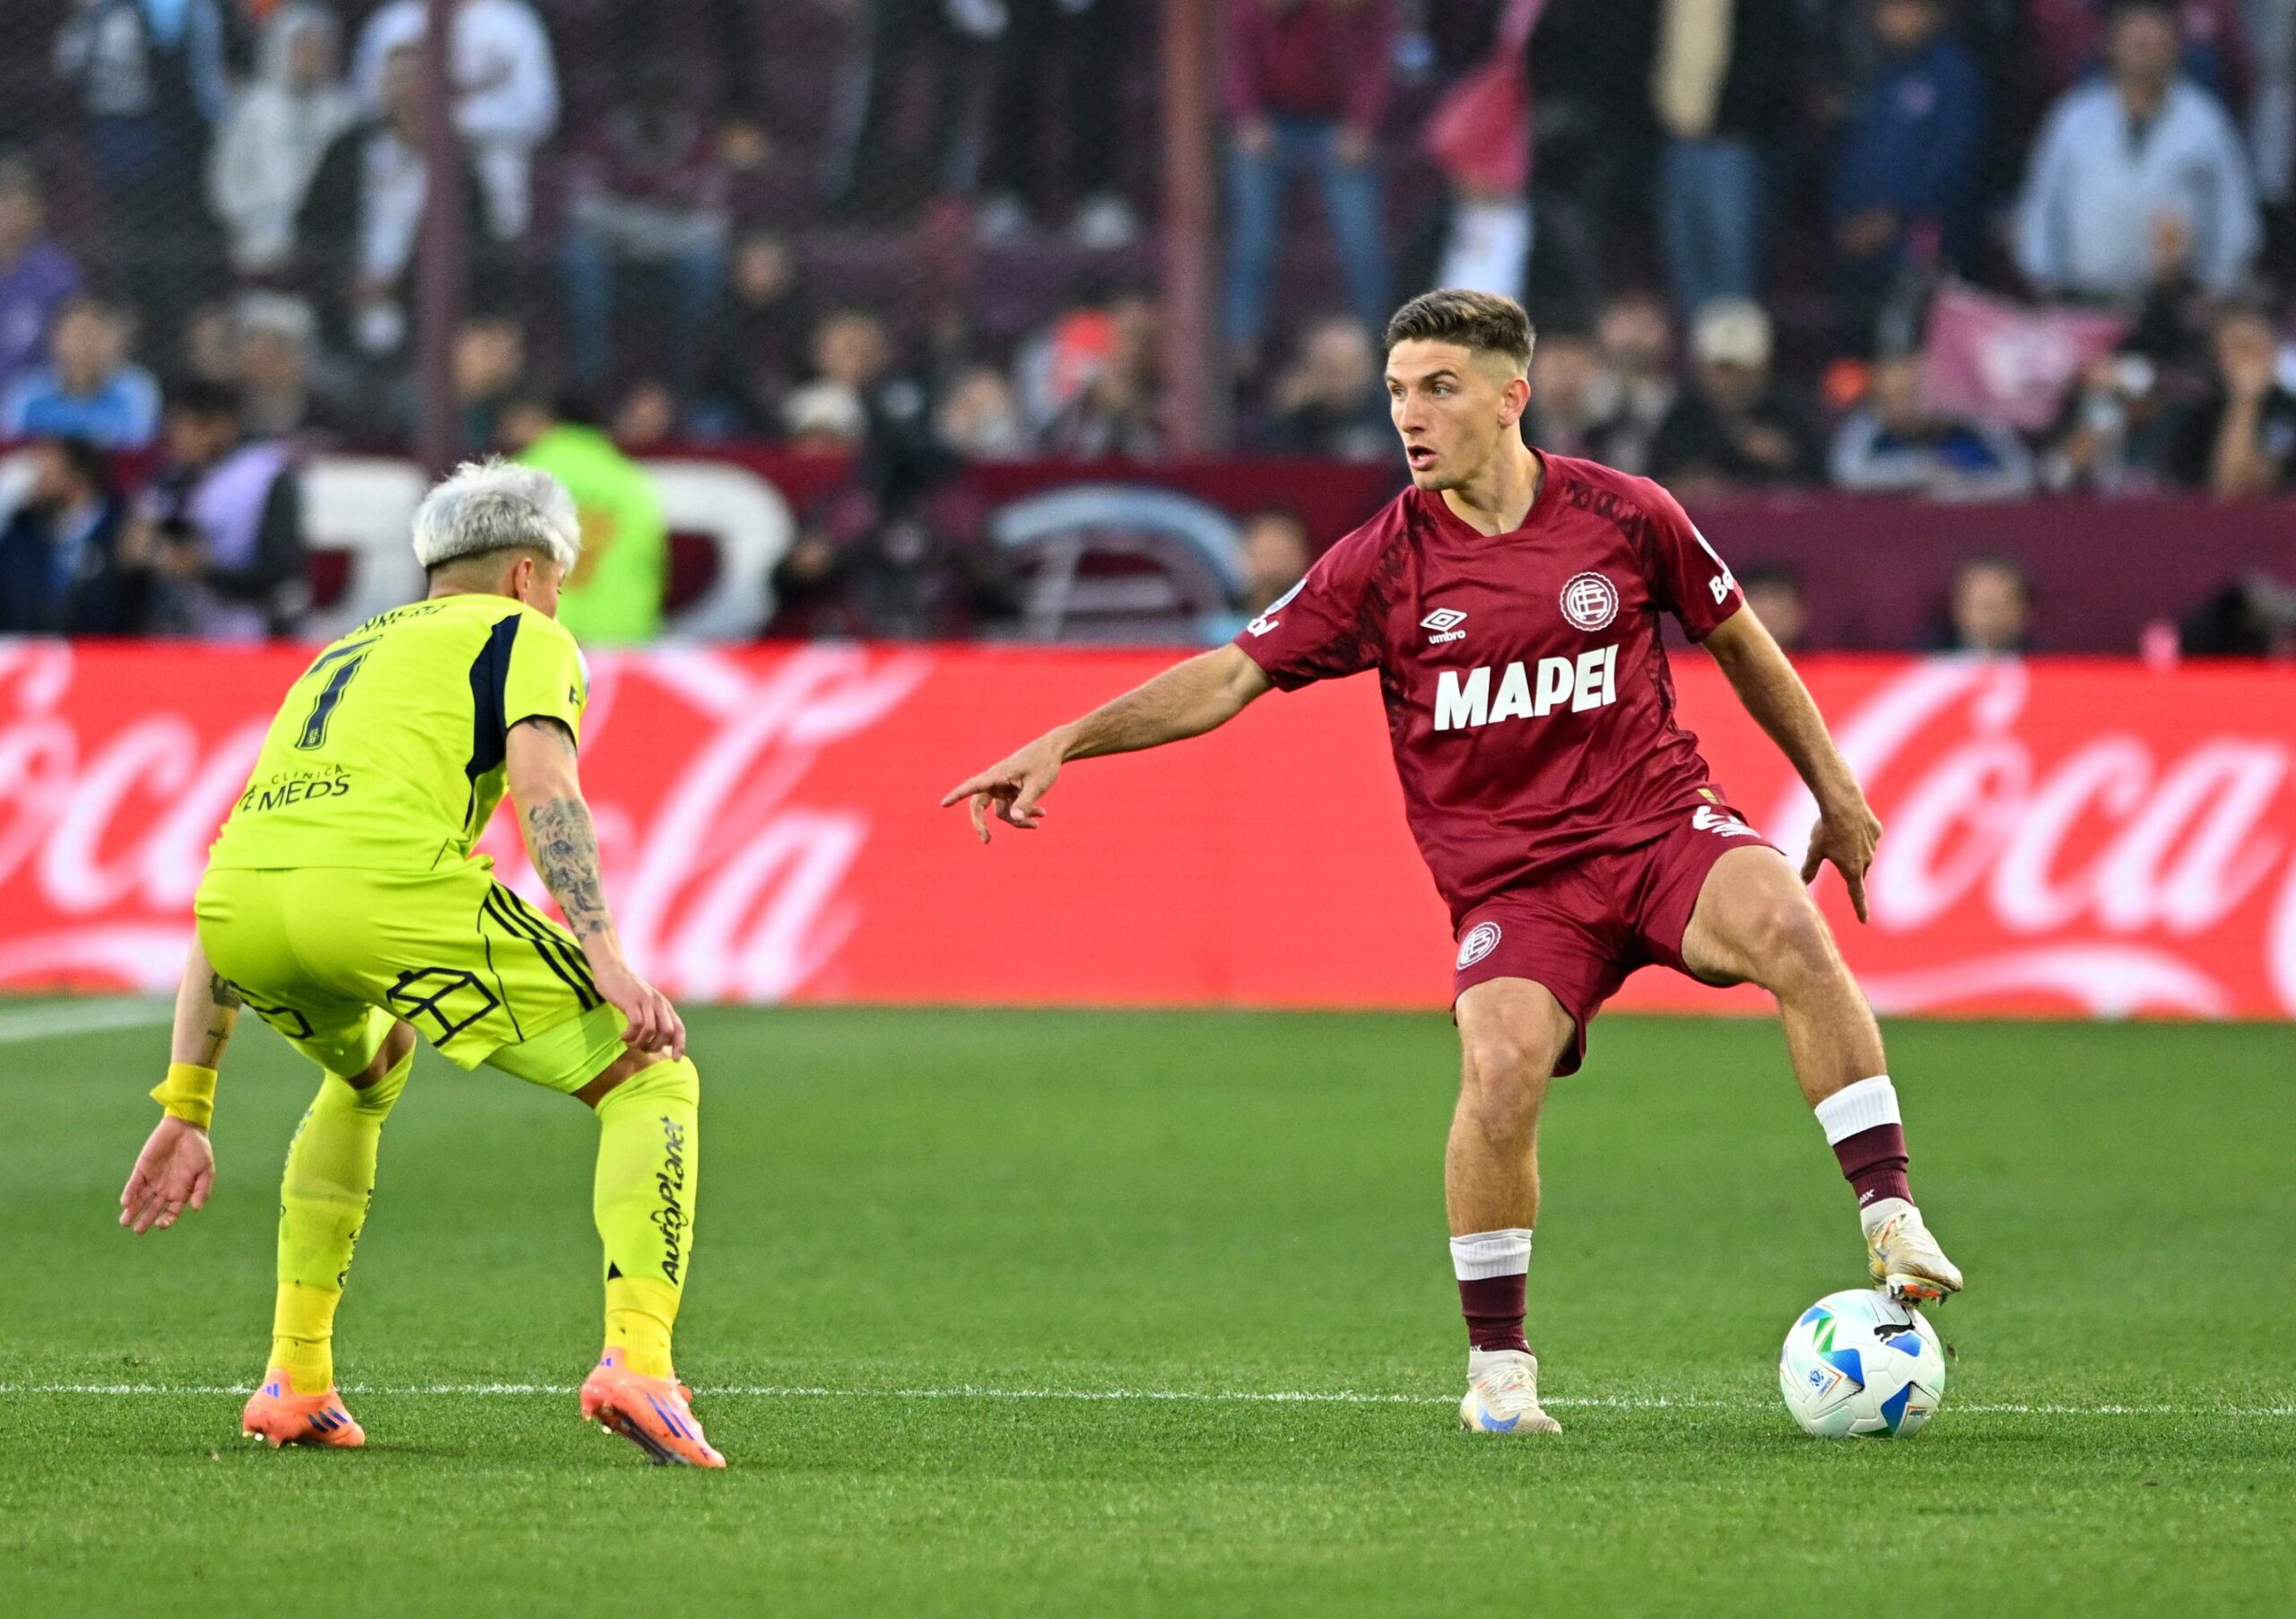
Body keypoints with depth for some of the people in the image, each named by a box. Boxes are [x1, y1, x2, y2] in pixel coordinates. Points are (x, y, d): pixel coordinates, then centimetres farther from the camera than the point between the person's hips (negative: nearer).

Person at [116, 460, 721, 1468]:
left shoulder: (341, 657, 38)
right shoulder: (524, 635, 22)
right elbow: (543, 783, -2)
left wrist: (185, 1110, 36)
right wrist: (605, 958, -12)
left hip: (243, 896, 6)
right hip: (391, 885, -6)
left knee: (366, 1074, 38)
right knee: (653, 1081, 7)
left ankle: (294, 1382, 30)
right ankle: (636, 1360, -15)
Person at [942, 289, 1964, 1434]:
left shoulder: (1625, 518, 0)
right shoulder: (1385, 564, -1)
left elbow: (1739, 643, 15)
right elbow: (1233, 675, 1)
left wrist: (1835, 792, 19)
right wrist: (1064, 743, -9)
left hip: (1660, 825, 0)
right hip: (1511, 879, 0)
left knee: (1787, 927, -32)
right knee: (1501, 1064, -28)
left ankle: (1889, 1218, -24)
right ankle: (1497, 1366, -9)